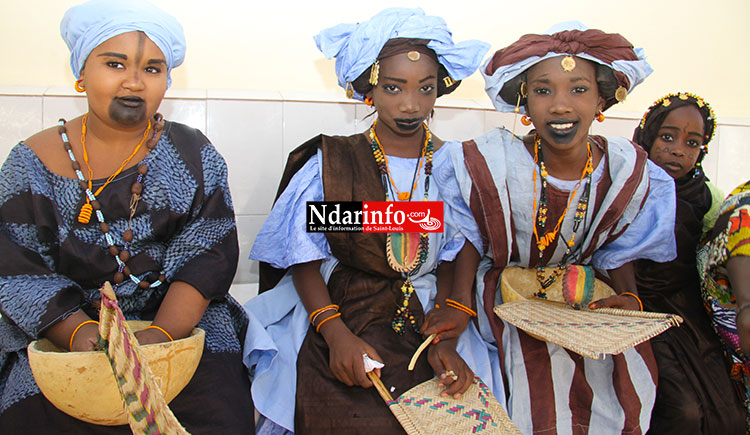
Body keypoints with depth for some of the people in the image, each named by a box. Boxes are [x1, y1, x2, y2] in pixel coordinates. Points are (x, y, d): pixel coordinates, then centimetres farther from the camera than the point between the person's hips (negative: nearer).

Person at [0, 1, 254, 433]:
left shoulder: (193, 154, 2)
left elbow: (208, 256, -8)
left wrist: (161, 333, -23)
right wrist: (79, 331, -20)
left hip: (181, 320, -1)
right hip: (62, 331, 1)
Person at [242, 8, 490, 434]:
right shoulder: (331, 164, 2)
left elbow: (458, 265, 2)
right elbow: (305, 260, 0)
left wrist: (445, 340, -13)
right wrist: (336, 332, -15)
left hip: (427, 323, 2)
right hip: (340, 318, -1)